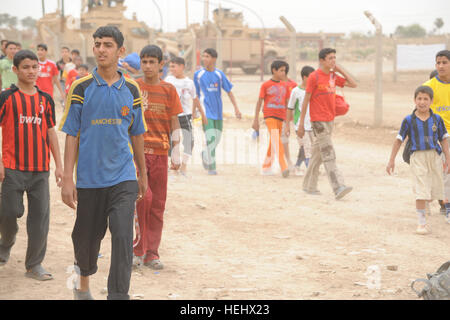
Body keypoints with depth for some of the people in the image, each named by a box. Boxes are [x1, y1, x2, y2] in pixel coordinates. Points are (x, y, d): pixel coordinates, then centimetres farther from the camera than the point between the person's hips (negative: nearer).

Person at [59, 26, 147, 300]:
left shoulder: (131, 90, 5)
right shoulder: (81, 88, -2)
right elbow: (71, 135, -2)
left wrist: (143, 175, 19)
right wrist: (67, 179, -7)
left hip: (123, 177, 1)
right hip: (89, 178, 0)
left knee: (123, 237, -12)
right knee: (87, 236, 12)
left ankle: (118, 296, -8)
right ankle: (83, 285, 38)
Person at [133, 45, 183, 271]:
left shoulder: (168, 90, 8)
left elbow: (174, 124, 10)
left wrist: (175, 153, 2)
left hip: (160, 152, 2)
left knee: (158, 204, 3)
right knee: (142, 196, -16)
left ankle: (151, 253, 12)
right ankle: (137, 249, -4)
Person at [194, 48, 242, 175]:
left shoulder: (219, 74, 2)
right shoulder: (198, 74, -1)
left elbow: (229, 92, 6)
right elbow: (195, 94, 8)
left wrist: (236, 108, 0)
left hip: (218, 111, 3)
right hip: (206, 111, -3)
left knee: (217, 139, 10)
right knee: (210, 138, -13)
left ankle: (205, 155, 37)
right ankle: (211, 167, -6)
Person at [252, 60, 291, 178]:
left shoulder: (285, 86, 11)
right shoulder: (266, 85, -1)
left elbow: (287, 103, 15)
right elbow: (259, 102, 1)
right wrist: (256, 119, -2)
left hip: (280, 117, 5)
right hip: (269, 116, -5)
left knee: (272, 143, 11)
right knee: (276, 141, -19)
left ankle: (266, 167, 24)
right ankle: (283, 168, -27)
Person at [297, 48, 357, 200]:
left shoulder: (333, 76, 11)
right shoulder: (314, 77, -9)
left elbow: (353, 84, 14)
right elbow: (306, 100, -8)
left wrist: (340, 70, 6)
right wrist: (301, 123, -9)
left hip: (330, 120, 7)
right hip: (319, 120, -7)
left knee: (318, 153, 13)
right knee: (329, 155, -13)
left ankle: (309, 186, 22)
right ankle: (338, 188, -20)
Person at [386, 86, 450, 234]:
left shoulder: (437, 119, 3)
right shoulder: (409, 120, -2)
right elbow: (399, 140, 3)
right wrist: (391, 160, 2)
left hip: (434, 156, 3)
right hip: (417, 156, -3)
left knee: (435, 189, 10)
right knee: (420, 191, -10)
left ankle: (422, 207, 42)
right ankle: (421, 223, -3)